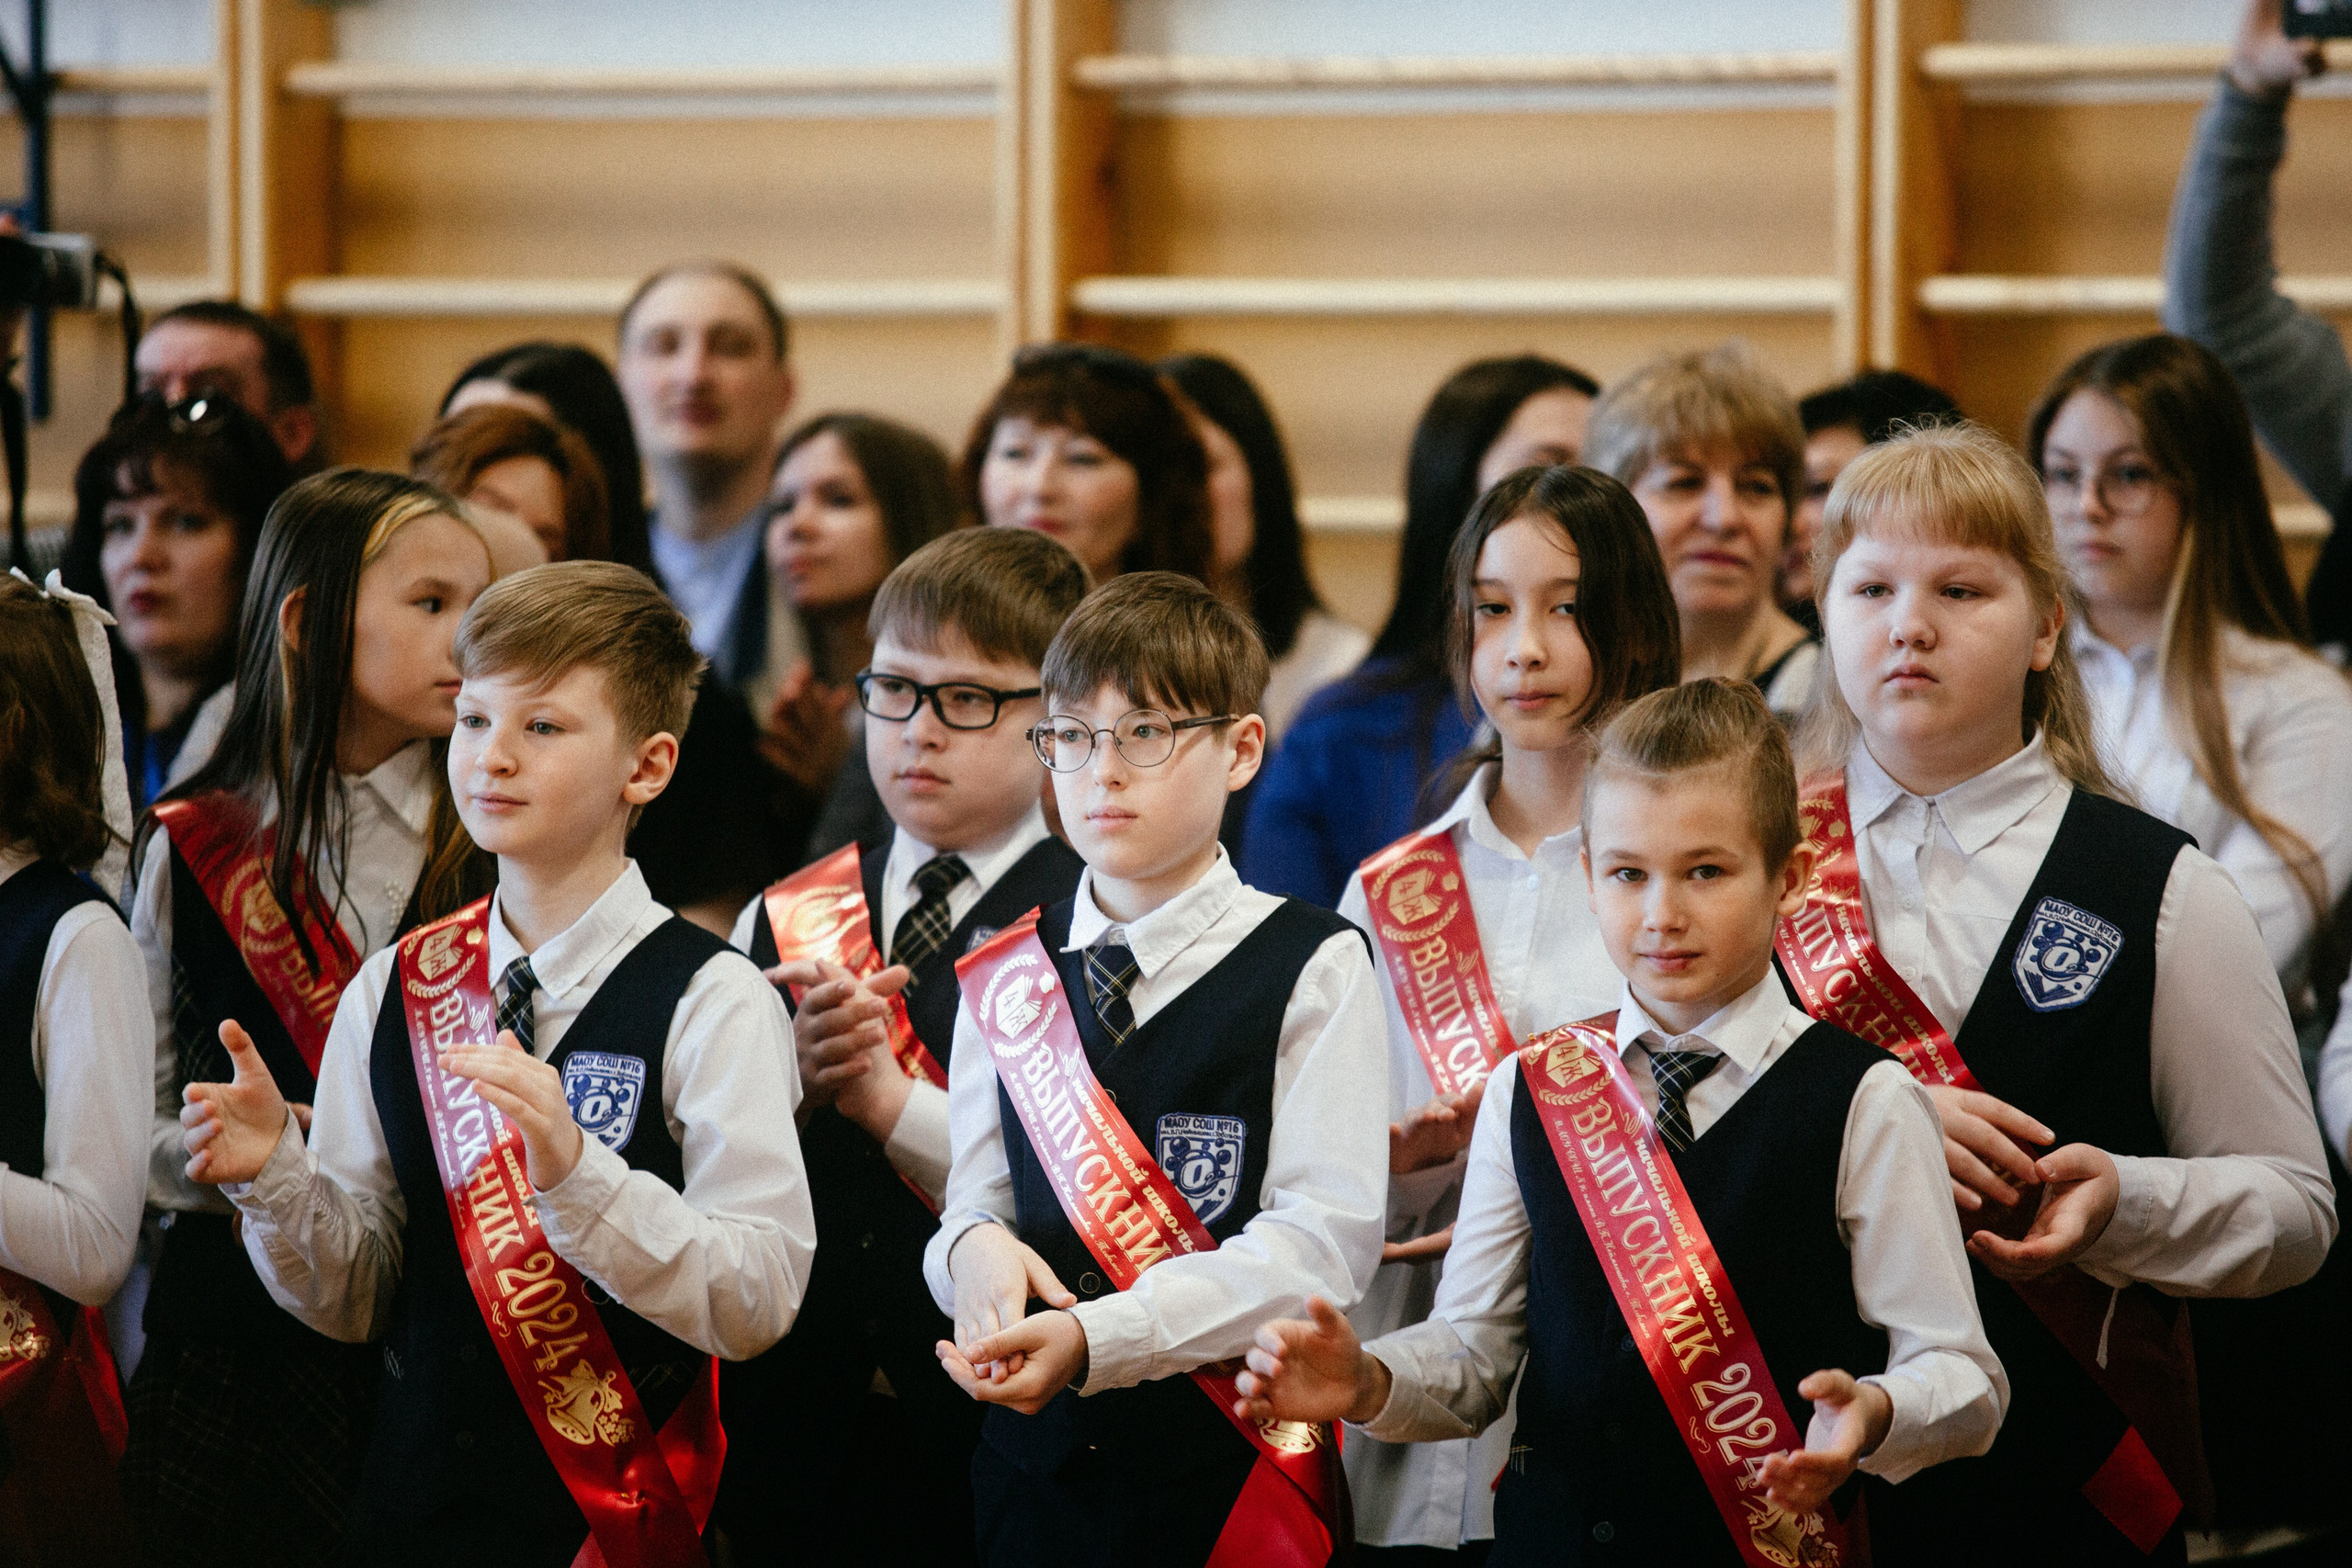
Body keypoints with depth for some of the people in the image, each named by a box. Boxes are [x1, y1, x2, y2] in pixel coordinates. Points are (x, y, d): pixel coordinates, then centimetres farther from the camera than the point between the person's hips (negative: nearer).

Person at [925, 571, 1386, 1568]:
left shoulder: (1313, 969, -3)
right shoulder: (1007, 974, 10)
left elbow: (1326, 1236, -13)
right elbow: (975, 1196, 10)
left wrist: (1098, 1337, -24)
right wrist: (974, 1249, -17)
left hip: (1234, 1473, -3)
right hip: (1035, 1466, 3)